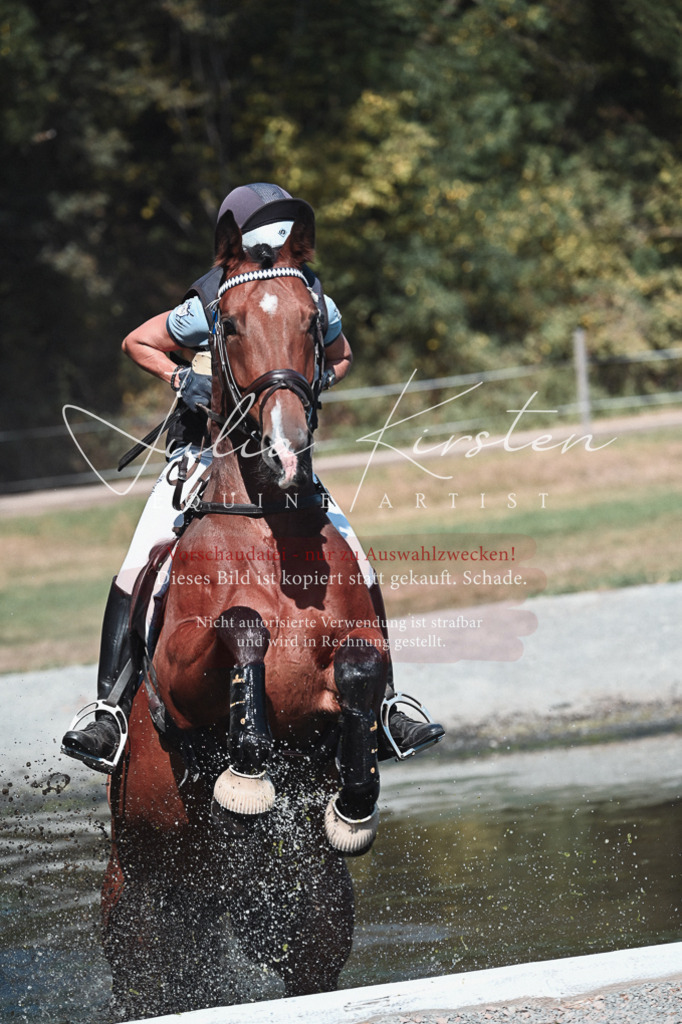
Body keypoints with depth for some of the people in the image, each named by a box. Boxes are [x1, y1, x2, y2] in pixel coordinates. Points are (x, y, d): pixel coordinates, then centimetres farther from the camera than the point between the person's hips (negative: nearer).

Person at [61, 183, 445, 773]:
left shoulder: (315, 306, -7)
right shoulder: (209, 309, -16)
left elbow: (341, 357, 14)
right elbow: (138, 342, -1)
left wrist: (318, 381, -8)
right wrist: (182, 378, -18)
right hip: (203, 453, -2)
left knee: (358, 568, -13)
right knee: (139, 569, -20)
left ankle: (384, 706, 0)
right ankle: (111, 711, -13)